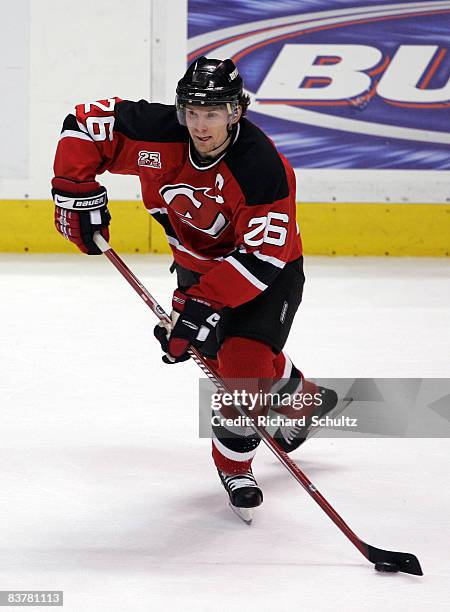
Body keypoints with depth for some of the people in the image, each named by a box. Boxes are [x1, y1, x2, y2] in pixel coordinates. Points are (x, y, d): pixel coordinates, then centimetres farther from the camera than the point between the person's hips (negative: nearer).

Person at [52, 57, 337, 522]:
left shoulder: (263, 168, -36)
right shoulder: (158, 134, -24)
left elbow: (260, 257, -36)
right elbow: (87, 122, -11)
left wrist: (204, 304, -42)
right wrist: (75, 190, -18)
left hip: (269, 270, -5)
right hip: (198, 264, 5)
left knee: (246, 358, -19)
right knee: (229, 359, 15)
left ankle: (234, 462, 7)